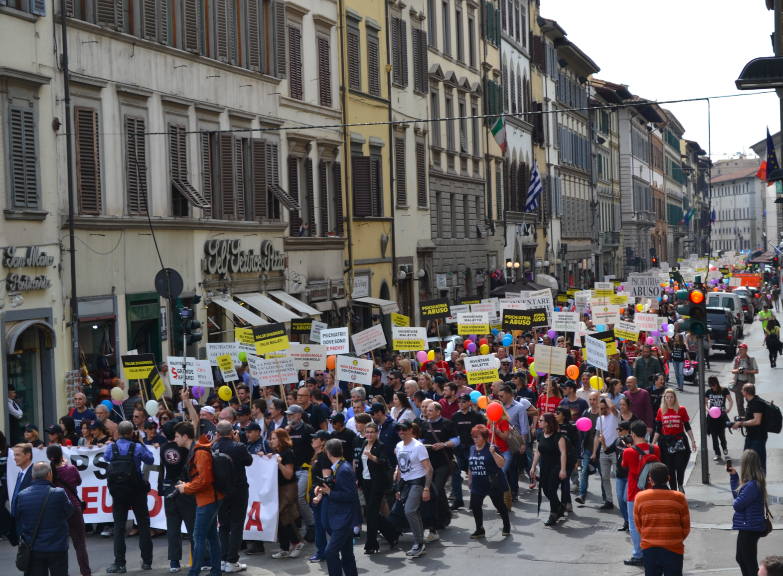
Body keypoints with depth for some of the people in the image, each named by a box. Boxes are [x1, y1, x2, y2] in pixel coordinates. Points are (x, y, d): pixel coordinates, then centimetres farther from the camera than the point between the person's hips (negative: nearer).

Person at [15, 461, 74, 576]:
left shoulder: (22, 495, -7)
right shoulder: (59, 493, -15)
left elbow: (20, 520, 1)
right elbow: (69, 512, 0)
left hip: (33, 549, 2)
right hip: (57, 549, -2)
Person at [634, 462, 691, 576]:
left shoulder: (640, 498, -7)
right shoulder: (679, 498, -9)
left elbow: (638, 526, 3)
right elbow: (686, 528, -1)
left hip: (649, 549, 1)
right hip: (673, 549, -1)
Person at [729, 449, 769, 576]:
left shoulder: (752, 485, -29)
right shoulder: (755, 482, 3)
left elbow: (737, 504, -24)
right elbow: (737, 494, 14)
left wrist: (737, 500, -2)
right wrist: (733, 475, 9)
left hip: (749, 529, -10)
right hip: (748, 527, 10)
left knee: (750, 564, 3)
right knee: (740, 559, 26)